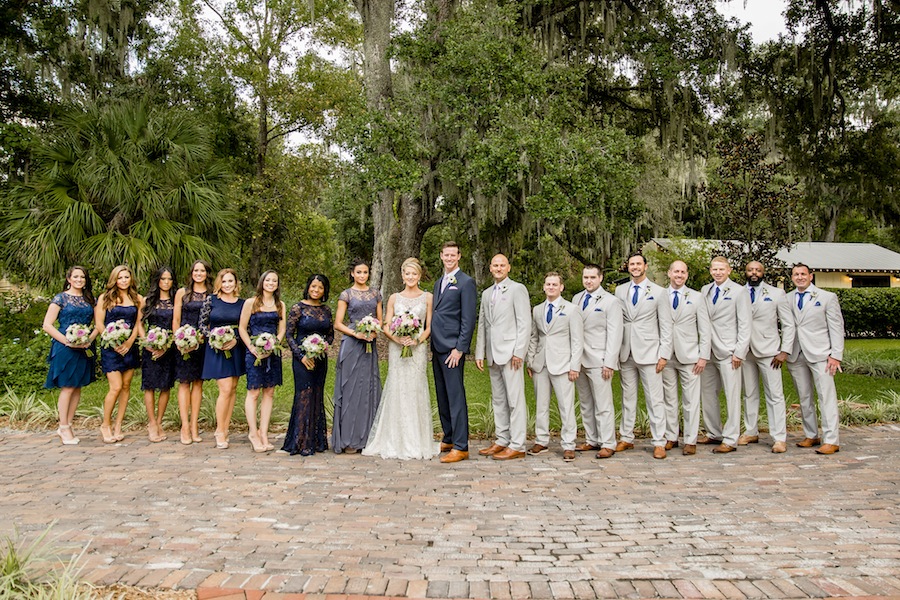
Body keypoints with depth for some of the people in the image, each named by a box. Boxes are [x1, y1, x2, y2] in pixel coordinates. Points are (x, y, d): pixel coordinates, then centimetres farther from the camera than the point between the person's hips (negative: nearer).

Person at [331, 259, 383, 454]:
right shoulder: (346, 295, 1)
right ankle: (349, 439, 3)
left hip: (370, 346, 4)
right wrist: (356, 333, -16)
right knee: (351, 388, -3)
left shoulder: (375, 294, 12)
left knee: (370, 388, 5)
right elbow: (338, 323, -2)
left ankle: (367, 436, 14)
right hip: (351, 345, -4)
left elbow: (380, 319, 14)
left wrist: (375, 332, -6)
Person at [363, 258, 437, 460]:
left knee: (415, 391, -3)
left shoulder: (427, 297, 7)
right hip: (396, 350, 1)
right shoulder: (394, 298, 11)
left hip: (418, 349, -1)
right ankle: (396, 442, 6)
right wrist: (397, 338, -11)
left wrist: (417, 340, -13)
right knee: (396, 390, -2)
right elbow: (386, 326, 7)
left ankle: (417, 443, 6)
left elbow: (429, 327, 5)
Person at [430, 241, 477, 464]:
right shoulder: (439, 283, 20)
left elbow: (469, 320, -12)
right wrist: (432, 344, 15)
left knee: (455, 397, -8)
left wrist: (460, 348, -17)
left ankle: (461, 447, -4)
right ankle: (449, 439, 23)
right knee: (442, 397, 13)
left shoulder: (466, 282, -6)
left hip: (452, 348, -8)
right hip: (437, 347, 8)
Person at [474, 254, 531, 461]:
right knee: (498, 401, 11)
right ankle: (502, 441, 19)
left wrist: (518, 352, -15)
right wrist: (480, 353, 11)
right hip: (493, 355, 7)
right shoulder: (486, 294, 19)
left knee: (515, 400, -5)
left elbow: (525, 323, -8)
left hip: (510, 353, -7)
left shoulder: (517, 289, -2)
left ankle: (517, 446, -2)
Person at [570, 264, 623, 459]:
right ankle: (591, 440, 19)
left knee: (603, 405, -4)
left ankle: (607, 444, 3)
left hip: (598, 362, -6)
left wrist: (609, 363, -13)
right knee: (585, 404, 11)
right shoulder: (576, 299, 14)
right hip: (579, 360, 6)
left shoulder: (611, 302, -3)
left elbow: (614, 335, -7)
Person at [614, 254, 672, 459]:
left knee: (655, 399, -2)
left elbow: (666, 326, 1)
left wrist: (664, 354, -6)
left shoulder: (658, 292, 2)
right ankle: (626, 438, 18)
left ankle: (659, 443, 3)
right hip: (626, 353, 3)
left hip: (648, 353, -3)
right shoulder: (620, 291, 10)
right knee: (627, 397, 9)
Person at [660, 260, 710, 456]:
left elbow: (705, 329, 4)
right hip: (666, 356, 1)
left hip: (688, 356, 0)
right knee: (669, 399, 7)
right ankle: (671, 437, 16)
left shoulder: (696, 297, 7)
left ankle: (690, 441, 7)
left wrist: (703, 356, -4)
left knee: (691, 400, 0)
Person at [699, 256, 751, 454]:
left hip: (728, 352, -5)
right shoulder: (704, 290, 13)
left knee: (732, 396, -3)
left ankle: (730, 440, 3)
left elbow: (745, 325, -4)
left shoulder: (739, 292, -1)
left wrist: (739, 352, -11)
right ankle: (714, 433, 22)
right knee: (707, 393, 9)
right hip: (708, 351, 5)